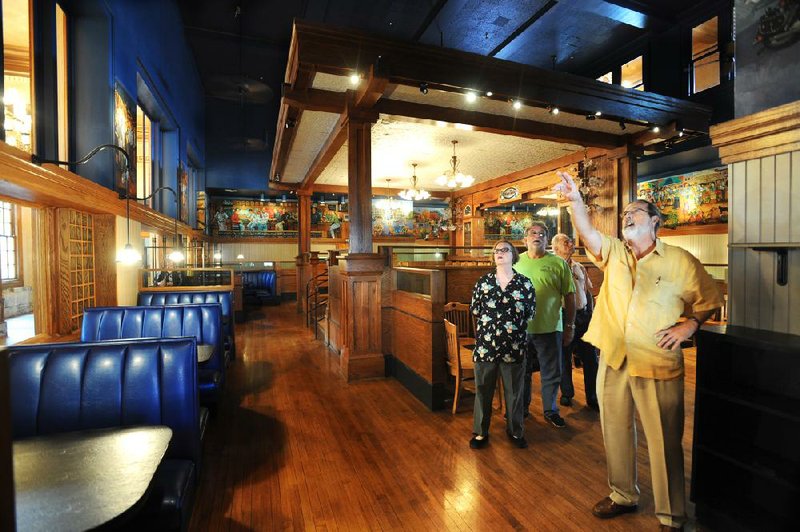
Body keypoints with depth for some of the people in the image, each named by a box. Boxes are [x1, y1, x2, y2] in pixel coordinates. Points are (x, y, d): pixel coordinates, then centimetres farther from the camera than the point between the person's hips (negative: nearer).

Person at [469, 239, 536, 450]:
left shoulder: (524, 282, 2)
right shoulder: (484, 281, 3)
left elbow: (530, 312, -2)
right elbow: (475, 310, 1)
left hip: (514, 345, 0)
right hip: (486, 343, 0)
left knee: (514, 390, 13)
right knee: (483, 389, 10)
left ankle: (514, 430, 33)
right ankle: (480, 432, 26)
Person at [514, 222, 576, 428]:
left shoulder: (558, 263, -1)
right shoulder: (515, 262, 4)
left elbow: (569, 296, 1)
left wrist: (570, 326, 1)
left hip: (550, 328, -1)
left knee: (551, 373, 10)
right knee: (522, 372, 14)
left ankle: (550, 411, 31)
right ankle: (522, 408, 33)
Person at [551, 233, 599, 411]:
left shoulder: (580, 268, 12)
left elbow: (588, 292, 17)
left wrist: (590, 313, 13)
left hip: (583, 315, 5)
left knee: (590, 357, 7)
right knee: (565, 357, 8)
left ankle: (592, 397, 21)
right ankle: (566, 394, 26)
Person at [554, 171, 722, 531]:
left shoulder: (680, 261, -1)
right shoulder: (613, 253, 6)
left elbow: (709, 298, 9)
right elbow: (587, 234, -12)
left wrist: (690, 325, -7)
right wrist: (575, 200, -27)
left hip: (658, 365, -3)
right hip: (612, 360, 3)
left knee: (664, 442, 7)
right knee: (615, 432, 16)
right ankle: (623, 495, 37)